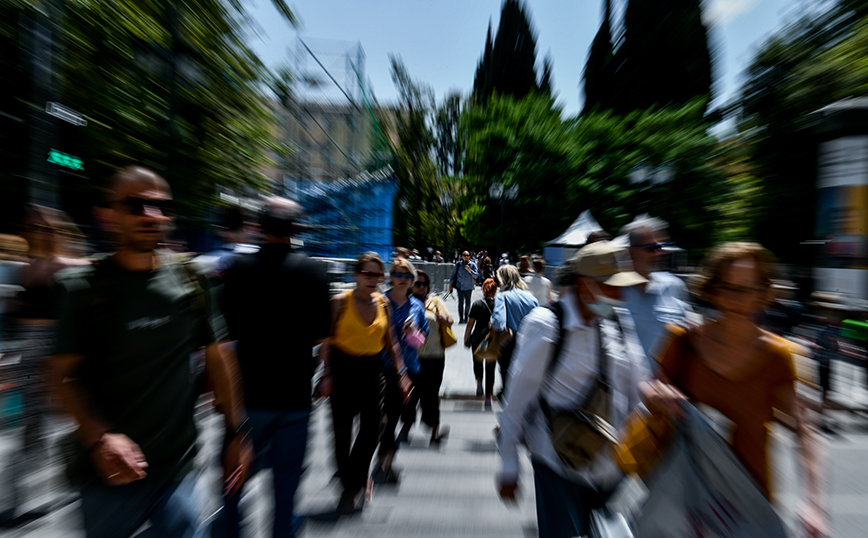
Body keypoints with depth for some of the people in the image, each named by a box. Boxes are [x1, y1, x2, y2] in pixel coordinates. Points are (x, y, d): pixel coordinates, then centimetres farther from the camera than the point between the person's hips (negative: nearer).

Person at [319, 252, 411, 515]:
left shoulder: (383, 304, 1)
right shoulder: (340, 302, -8)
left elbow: (390, 342, 7)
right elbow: (326, 340, -5)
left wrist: (401, 373, 6)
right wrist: (327, 374, -10)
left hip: (372, 370, 3)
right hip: (343, 368, -2)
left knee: (372, 426, 4)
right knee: (342, 430, 8)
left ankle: (353, 484, 33)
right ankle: (351, 485, 36)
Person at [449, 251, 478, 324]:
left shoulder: (473, 265, -2)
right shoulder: (458, 264, 0)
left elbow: (476, 276, -10)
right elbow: (453, 275, 7)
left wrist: (469, 270, -22)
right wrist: (450, 285, 6)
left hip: (468, 287, 0)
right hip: (460, 286, 0)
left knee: (467, 303, 10)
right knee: (460, 302, -4)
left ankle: (466, 318, 24)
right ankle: (461, 318, 4)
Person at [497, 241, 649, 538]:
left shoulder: (621, 322, -5)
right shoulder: (544, 325, -22)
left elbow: (637, 390, 7)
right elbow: (517, 399, -16)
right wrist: (509, 469, -9)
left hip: (611, 466, 5)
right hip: (558, 466, -5)